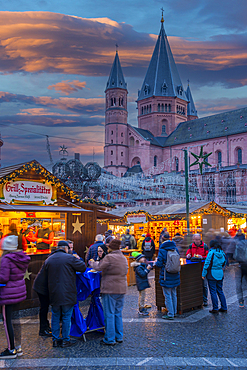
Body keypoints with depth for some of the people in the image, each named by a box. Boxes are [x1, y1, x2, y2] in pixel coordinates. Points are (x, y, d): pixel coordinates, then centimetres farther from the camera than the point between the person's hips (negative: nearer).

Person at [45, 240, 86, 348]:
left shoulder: (48, 260, 6)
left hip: (54, 293, 5)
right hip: (67, 294, -5)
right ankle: (66, 340, 12)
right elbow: (83, 268, -7)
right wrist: (78, 259, 11)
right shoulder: (70, 258, -11)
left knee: (55, 317, 15)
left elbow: (47, 274, 16)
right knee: (67, 317, 6)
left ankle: (55, 340, 21)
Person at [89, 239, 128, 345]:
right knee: (118, 314, 16)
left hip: (110, 289, -8)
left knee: (109, 314, 0)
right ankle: (119, 337, 23)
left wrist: (92, 262, 12)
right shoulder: (124, 258, 12)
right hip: (121, 289, 8)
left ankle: (110, 339, 5)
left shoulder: (109, 257, -14)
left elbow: (98, 267, -10)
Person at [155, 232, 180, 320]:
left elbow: (159, 264, -15)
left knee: (167, 295, 3)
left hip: (166, 277, -6)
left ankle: (170, 314, 9)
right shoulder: (175, 248, 1)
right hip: (175, 276, 6)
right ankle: (174, 312, 29)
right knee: (174, 294, 18)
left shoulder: (162, 250, -17)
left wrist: (156, 261, 6)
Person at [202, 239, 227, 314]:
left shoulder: (211, 253, -15)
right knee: (220, 291, 16)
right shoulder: (222, 253, 4)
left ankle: (215, 309, 6)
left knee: (213, 292, 2)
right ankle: (224, 308, 20)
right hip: (220, 274, 6)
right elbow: (223, 264, 14)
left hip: (212, 274, -6)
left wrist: (203, 274, -6)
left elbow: (207, 264, -14)